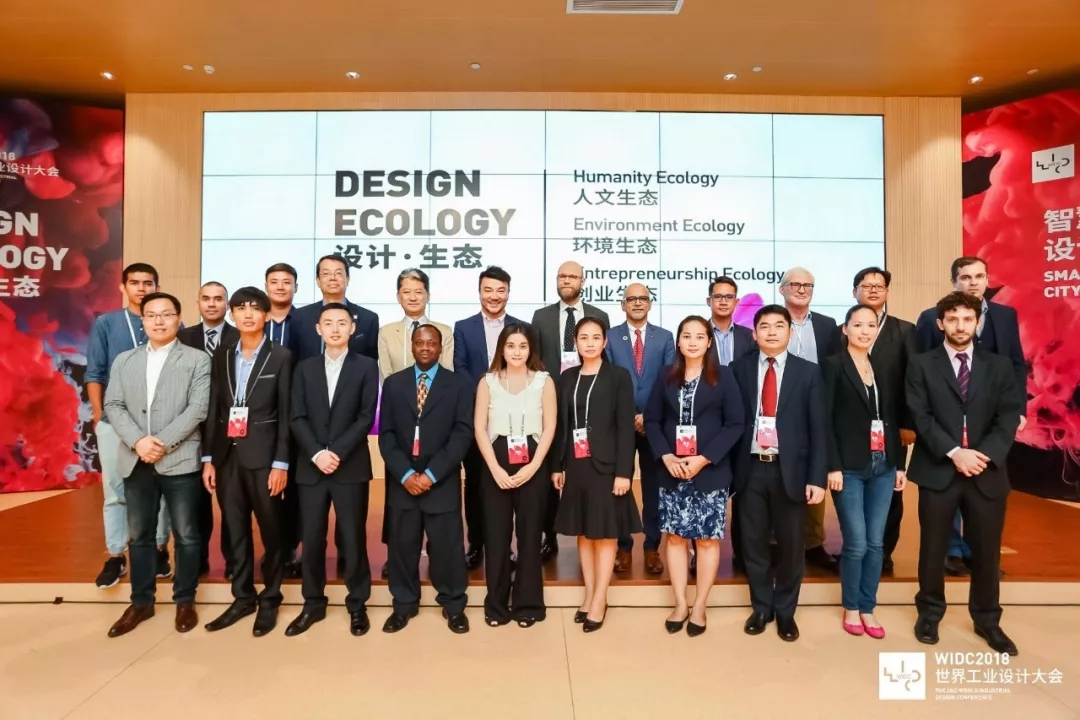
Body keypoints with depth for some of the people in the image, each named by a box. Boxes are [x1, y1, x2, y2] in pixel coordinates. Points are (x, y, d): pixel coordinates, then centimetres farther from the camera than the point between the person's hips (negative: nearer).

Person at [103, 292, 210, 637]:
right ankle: (141, 602, 27)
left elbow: (197, 409, -8)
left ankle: (185, 601, 20)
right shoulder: (124, 360, 13)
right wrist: (138, 441, -12)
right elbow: (113, 406, 4)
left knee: (185, 535, 5)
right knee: (139, 535, 13)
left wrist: (162, 443, -15)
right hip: (135, 461, 4)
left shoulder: (197, 360, 0)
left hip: (179, 460, -3)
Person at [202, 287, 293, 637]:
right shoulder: (222, 357, 10)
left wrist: (281, 463, -11)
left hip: (263, 457, -4)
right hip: (227, 456, 4)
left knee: (271, 532, 6)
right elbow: (213, 410, 9)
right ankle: (243, 597, 26)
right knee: (236, 533, 12)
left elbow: (286, 414, -6)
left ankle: (269, 600, 21)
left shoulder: (281, 357, -3)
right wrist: (208, 458, 4)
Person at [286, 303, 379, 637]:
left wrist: (337, 452, -14)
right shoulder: (305, 368, 10)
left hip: (351, 467, -2)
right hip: (311, 467, 3)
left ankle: (357, 605, 19)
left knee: (353, 538, 4)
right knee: (312, 539, 8)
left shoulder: (366, 367, 2)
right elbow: (297, 418, 3)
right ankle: (313, 604, 23)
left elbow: (366, 418, -5)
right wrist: (317, 453, -11)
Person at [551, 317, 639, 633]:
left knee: (605, 533, 4)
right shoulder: (567, 377, 8)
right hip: (575, 465, 4)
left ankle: (599, 601, 14)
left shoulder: (619, 376, -4)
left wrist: (623, 471, -14)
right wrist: (557, 466, 6)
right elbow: (561, 424, 9)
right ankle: (589, 595, 24)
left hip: (605, 465, -4)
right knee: (583, 532, 11)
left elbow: (626, 426, -8)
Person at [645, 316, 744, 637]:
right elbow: (652, 420, 6)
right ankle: (680, 604, 22)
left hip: (710, 472, -2)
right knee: (676, 537, 8)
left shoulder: (723, 376, -1)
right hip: (672, 472, 3)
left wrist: (704, 458, -14)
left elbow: (735, 424, -6)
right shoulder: (666, 377, 6)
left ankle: (699, 607, 20)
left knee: (707, 539, 5)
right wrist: (666, 456, -9)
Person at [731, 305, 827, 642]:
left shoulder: (808, 372, 1)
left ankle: (785, 611, 30)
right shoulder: (739, 369, 3)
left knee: (791, 544, 11)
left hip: (790, 469, 0)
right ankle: (761, 607, 30)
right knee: (753, 543, 10)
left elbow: (817, 428, -1)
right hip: (751, 469, 1)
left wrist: (817, 477, -7)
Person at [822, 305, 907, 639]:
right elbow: (825, 420, -9)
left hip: (883, 466, 5)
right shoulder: (833, 365, -4)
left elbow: (892, 420, 13)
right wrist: (833, 466, -14)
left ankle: (867, 608, 22)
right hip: (850, 468, -5)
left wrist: (900, 464, 9)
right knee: (856, 544, -2)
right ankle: (850, 608, 18)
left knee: (876, 543, 9)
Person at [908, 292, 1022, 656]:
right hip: (938, 470, -2)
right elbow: (921, 417, -6)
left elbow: (1009, 416, 0)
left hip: (987, 471, 2)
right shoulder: (922, 365, 2)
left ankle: (987, 620, 29)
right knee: (933, 547, 8)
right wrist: (954, 452, -17)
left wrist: (986, 455, -14)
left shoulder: (1000, 365, 8)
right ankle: (929, 613, 25)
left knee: (987, 550, 11)